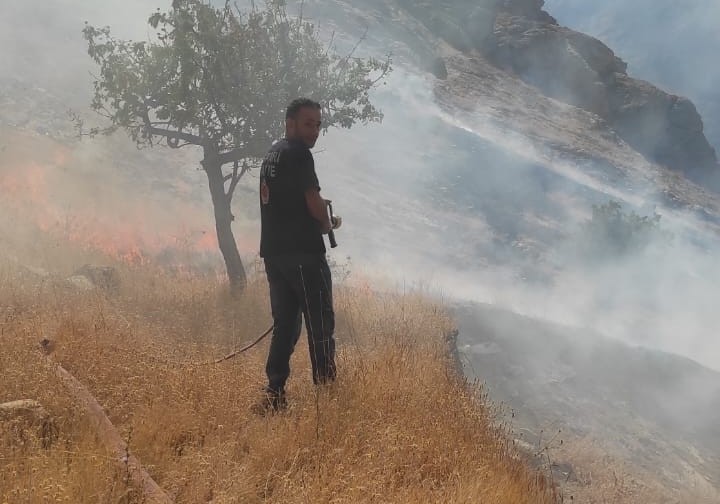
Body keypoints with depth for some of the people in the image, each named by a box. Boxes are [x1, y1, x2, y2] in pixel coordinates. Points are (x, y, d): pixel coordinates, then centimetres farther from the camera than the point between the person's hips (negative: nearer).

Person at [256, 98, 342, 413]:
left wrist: (319, 215, 15)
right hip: (302, 251, -9)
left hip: (273, 251, 9)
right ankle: (325, 388, 2)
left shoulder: (272, 155, 20)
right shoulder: (299, 154, -9)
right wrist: (328, 224, 7)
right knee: (320, 322, -2)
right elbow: (314, 203, -13)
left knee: (285, 323, 9)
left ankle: (274, 393, 4)